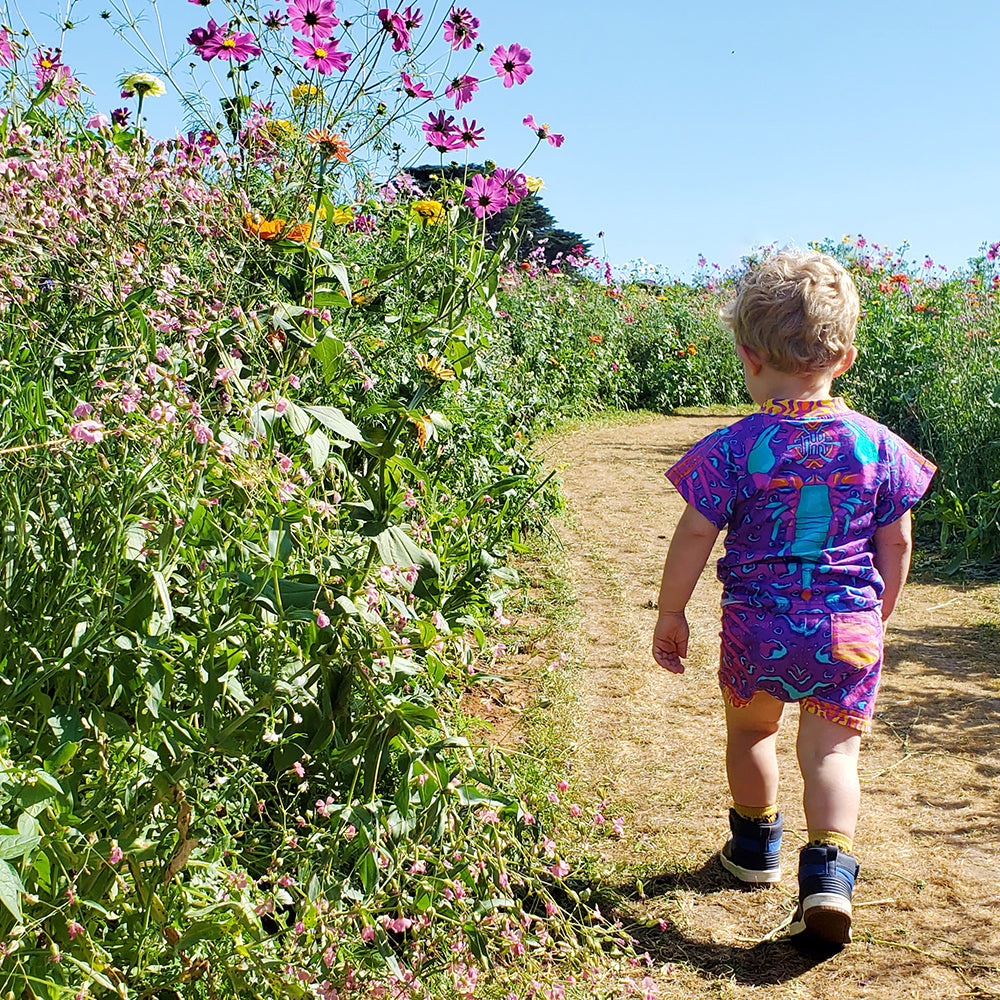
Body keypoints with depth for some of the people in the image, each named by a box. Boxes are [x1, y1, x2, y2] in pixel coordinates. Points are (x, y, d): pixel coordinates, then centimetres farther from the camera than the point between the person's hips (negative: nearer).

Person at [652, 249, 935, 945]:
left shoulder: (732, 449, -12)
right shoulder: (878, 446, -4)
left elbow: (694, 537, -8)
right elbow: (896, 543, 4)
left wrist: (670, 614, 5)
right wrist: (879, 614, 19)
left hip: (758, 625, 0)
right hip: (851, 630, 1)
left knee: (752, 731, 22)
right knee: (832, 750, 9)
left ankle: (757, 846, 40)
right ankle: (830, 869, -8)